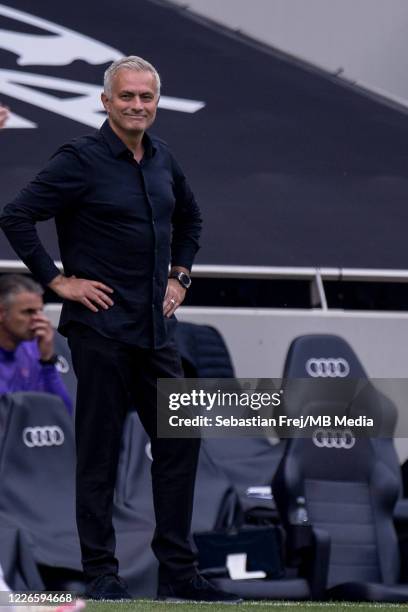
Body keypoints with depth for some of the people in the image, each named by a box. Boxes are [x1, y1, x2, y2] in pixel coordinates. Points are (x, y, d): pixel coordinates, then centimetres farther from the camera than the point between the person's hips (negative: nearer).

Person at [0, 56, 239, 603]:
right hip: (101, 327, -7)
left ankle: (178, 573, 13)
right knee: (99, 451, 0)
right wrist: (57, 281, -13)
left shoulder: (163, 160, 11)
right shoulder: (81, 160, -10)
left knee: (179, 441, 6)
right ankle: (101, 574, 6)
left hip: (157, 329, 7)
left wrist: (180, 275, 18)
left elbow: (189, 217, 30)